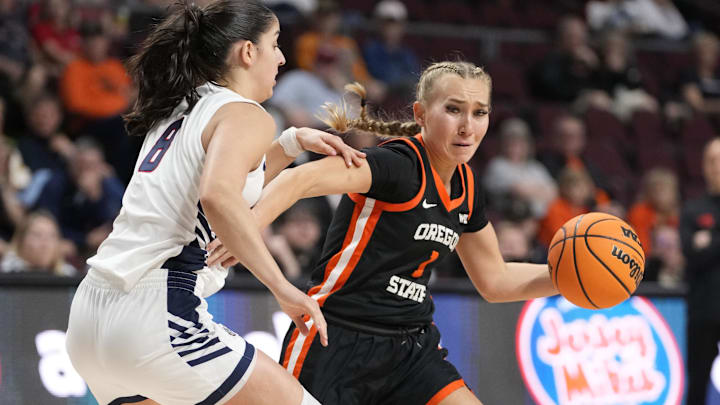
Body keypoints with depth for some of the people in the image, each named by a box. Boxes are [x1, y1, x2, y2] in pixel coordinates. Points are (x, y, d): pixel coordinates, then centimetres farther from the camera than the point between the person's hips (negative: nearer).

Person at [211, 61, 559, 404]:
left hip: (410, 348, 7)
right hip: (337, 346, -7)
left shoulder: (465, 187, 8)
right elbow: (301, 179, -33)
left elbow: (495, 280, 22)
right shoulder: (400, 164, -17)